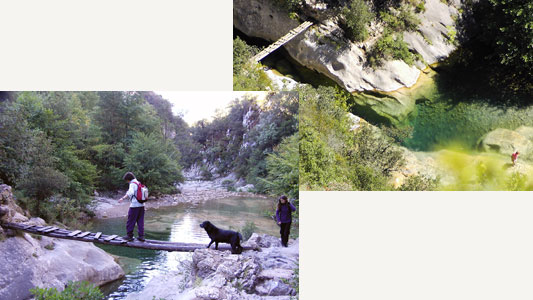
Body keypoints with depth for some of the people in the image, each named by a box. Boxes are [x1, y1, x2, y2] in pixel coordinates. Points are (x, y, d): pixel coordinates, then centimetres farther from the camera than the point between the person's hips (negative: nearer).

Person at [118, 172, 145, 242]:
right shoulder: (139, 183, 15)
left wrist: (123, 198, -39)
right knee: (140, 221, 10)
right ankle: (141, 236, 9)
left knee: (130, 221, 4)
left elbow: (131, 193, -30)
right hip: (141, 205, 8)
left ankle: (130, 236, 10)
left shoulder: (132, 184, -11)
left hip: (134, 205, -8)